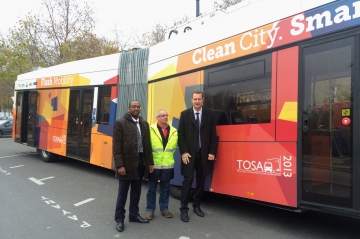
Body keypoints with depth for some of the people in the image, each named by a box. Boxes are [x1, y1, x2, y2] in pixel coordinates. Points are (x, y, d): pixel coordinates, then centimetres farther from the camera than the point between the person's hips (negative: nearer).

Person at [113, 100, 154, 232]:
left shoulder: (144, 124, 9)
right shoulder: (120, 123, -7)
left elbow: (148, 144, 10)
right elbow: (116, 147, -11)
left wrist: (150, 162, 8)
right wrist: (119, 165, -16)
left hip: (141, 161, 5)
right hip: (127, 163, -5)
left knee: (136, 191, 16)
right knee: (123, 192, 7)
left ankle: (134, 214, 32)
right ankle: (119, 219, 20)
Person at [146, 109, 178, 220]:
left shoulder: (174, 131, 5)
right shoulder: (151, 130, -8)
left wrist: (169, 155, 10)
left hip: (168, 166, 3)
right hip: (154, 165, -3)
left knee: (165, 189, 14)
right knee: (152, 189, 7)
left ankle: (164, 209, 28)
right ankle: (150, 210, 20)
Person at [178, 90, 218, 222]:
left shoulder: (210, 114, 3)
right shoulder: (184, 114, 1)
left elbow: (213, 135, 3)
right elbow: (180, 135, -1)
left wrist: (212, 152, -4)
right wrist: (184, 152, -9)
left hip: (204, 154, 2)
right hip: (189, 154, -1)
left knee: (201, 180, 9)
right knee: (187, 180, -3)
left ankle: (196, 206, 24)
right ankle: (184, 209, 5)